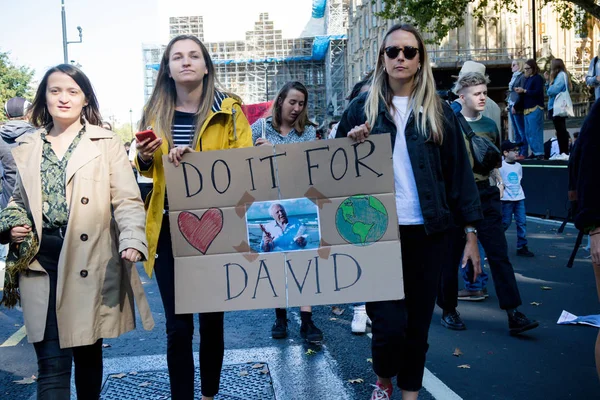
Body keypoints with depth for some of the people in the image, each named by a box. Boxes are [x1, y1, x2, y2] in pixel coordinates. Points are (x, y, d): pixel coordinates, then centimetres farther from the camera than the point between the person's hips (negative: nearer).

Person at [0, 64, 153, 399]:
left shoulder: (107, 144, 2)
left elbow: (127, 200, -5)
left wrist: (132, 240, -23)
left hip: (91, 260, -1)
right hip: (40, 260, 2)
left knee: (88, 349, 14)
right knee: (52, 362, -2)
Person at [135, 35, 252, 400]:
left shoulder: (229, 110, -2)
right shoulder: (156, 112, 7)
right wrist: (144, 158, -5)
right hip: (168, 229, 2)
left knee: (212, 318, 13)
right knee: (178, 325, 4)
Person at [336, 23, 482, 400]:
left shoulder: (439, 110, 5)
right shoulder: (362, 107, 4)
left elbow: (458, 171, 5)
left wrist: (471, 230, 2)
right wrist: (351, 144, -12)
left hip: (428, 231, 2)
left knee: (418, 321, 9)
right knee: (389, 322, -6)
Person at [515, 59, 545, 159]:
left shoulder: (538, 78, -6)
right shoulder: (527, 79, 16)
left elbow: (537, 92, -16)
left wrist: (524, 91, -14)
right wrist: (519, 90, 1)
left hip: (535, 109, -8)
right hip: (527, 109, 8)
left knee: (535, 131, -11)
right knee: (528, 132, 8)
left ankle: (539, 153, -8)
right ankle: (534, 152, 15)